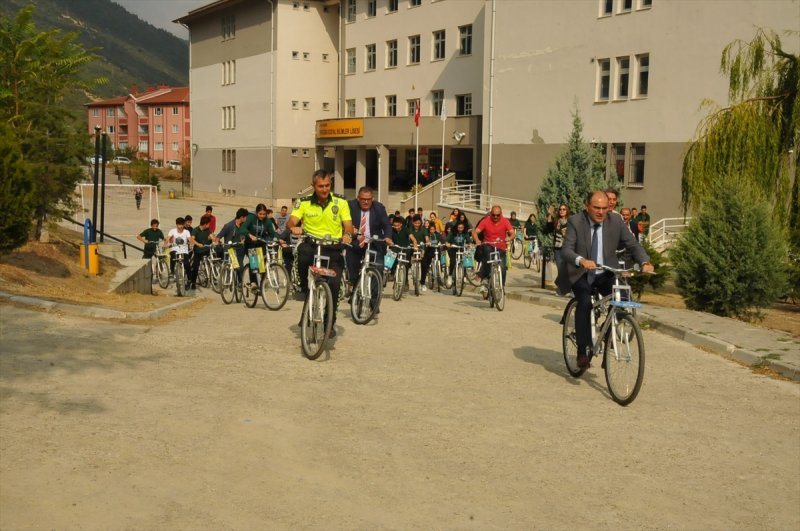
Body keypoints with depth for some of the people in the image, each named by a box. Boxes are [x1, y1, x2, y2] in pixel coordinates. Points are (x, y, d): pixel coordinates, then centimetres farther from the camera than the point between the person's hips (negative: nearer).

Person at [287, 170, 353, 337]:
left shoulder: (341, 202, 1)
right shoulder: (304, 202, 1)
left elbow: (348, 225, -3)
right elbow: (291, 221, -7)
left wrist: (347, 235, -26)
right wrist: (294, 227, -31)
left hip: (333, 248, 0)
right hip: (311, 244, 0)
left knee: (334, 284, -15)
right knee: (303, 252, -36)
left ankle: (330, 322, 7)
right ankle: (304, 287, -8)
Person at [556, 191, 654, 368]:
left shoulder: (616, 221, -4)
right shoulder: (575, 221, -13)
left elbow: (633, 244, -4)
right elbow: (566, 249, -23)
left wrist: (645, 262, -24)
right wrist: (581, 260, -45)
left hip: (605, 275, 3)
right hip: (580, 274, -3)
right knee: (585, 302, -28)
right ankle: (583, 350, -19)